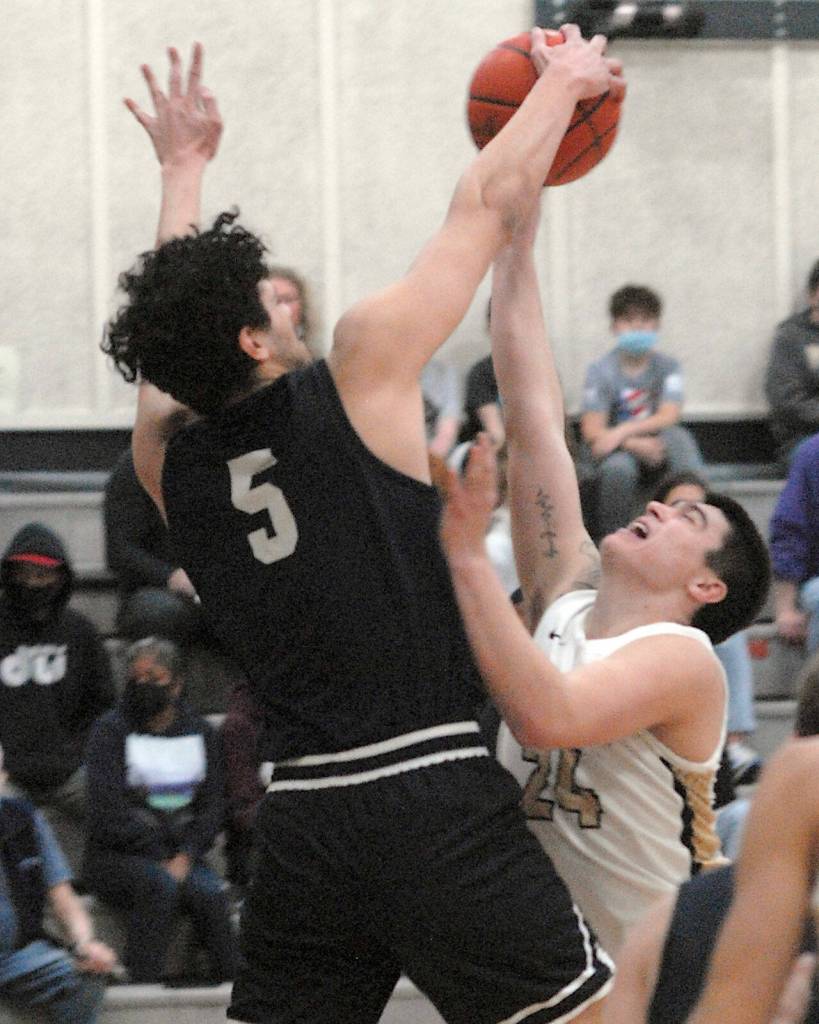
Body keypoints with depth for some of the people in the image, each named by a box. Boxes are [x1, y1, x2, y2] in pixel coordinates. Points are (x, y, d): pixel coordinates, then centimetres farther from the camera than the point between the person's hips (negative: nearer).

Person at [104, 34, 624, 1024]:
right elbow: (486, 203, 7)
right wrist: (565, 81, 22)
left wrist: (183, 168, 44)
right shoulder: (357, 373, -3)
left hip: (302, 819, 5)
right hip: (436, 805, -5)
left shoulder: (168, 464, 10)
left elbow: (169, 321, 31)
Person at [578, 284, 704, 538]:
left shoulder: (667, 367, 1)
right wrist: (637, 445, -28)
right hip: (611, 453, -2)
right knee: (619, 466, -37)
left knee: (678, 437, -29)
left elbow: (669, 417, -13)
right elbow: (592, 432, -12)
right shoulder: (600, 371, -4)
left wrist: (623, 432, -27)